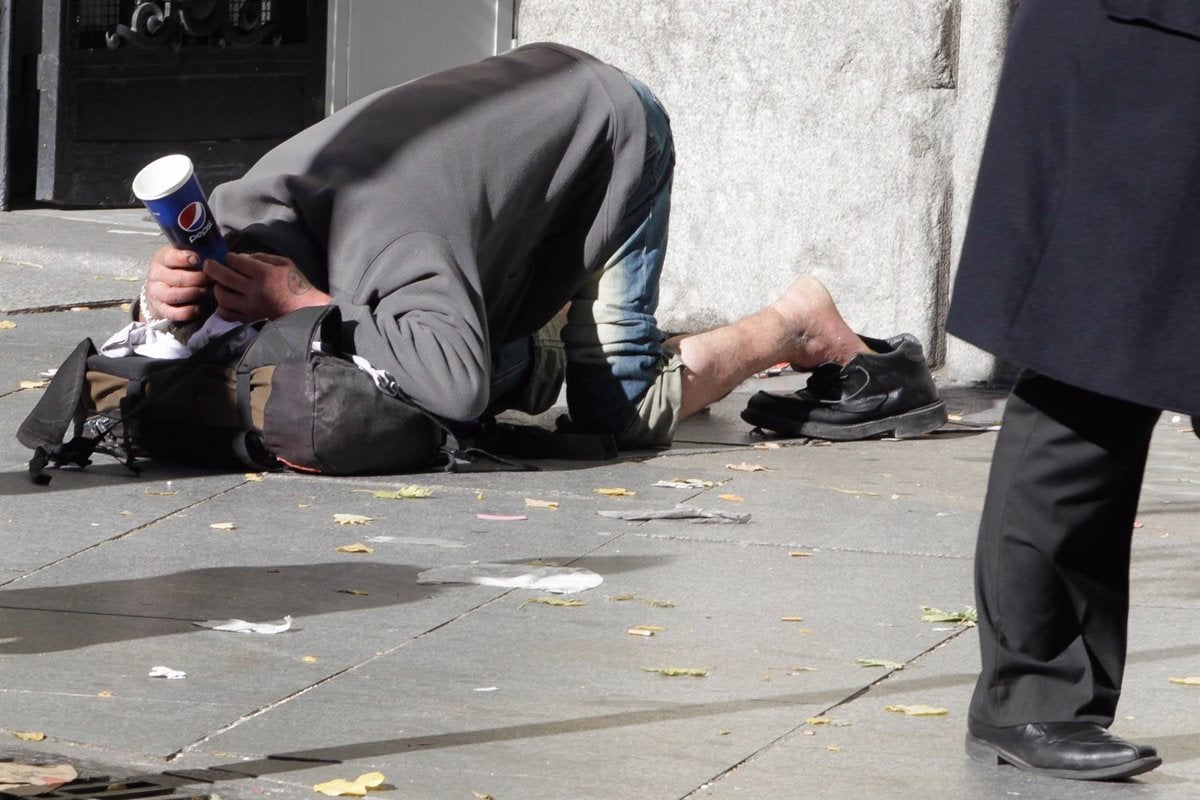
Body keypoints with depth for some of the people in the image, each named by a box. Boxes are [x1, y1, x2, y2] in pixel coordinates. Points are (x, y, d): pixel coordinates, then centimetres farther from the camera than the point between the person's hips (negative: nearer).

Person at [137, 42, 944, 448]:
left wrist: (309, 303, -49)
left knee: (618, 411, -11)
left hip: (616, 125, -8)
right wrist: (165, 299, -29)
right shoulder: (239, 207, -17)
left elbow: (458, 384, -56)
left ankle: (798, 325, 9)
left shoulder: (379, 245, -41)